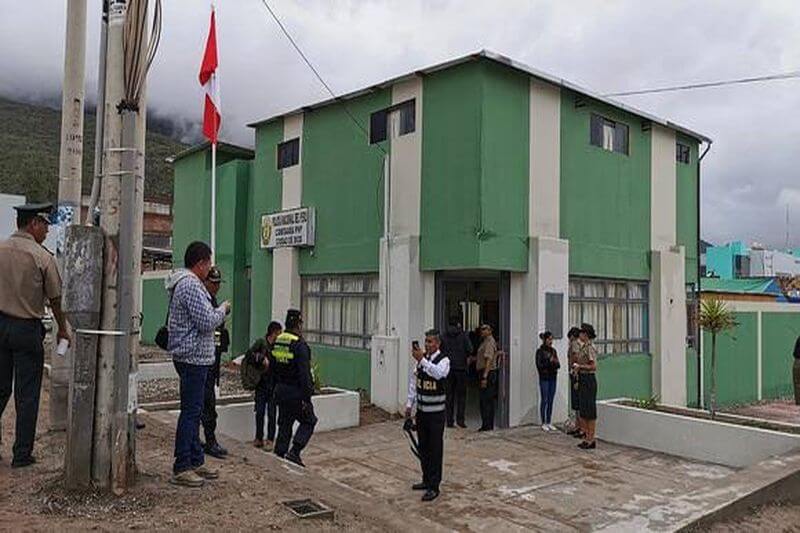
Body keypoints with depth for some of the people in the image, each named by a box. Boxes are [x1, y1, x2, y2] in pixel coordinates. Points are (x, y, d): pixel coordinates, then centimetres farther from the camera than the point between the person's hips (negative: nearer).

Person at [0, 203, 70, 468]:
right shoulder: (43, 257, -10)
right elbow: (55, 299, -3)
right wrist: (63, 329, 11)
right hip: (27, 329, -5)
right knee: (27, 396, 5)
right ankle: (22, 454, 12)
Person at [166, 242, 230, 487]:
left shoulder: (185, 283, 17)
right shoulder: (191, 285, -18)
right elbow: (207, 322, -21)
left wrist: (216, 311, 16)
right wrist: (223, 309, -5)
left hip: (193, 358, 11)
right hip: (194, 357, -11)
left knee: (194, 411, 15)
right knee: (190, 412, -5)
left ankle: (196, 461, 25)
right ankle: (181, 469, 2)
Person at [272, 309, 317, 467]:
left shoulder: (277, 342, 7)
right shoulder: (299, 345, -19)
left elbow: (273, 369, 16)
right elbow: (304, 375, -21)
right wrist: (306, 398, -19)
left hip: (280, 391, 8)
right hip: (296, 392, -7)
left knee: (284, 424, 15)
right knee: (308, 421, 7)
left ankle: (279, 455, 17)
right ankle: (294, 452, -3)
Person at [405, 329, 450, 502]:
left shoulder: (444, 360, -12)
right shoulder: (420, 358, 3)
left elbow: (439, 373, -34)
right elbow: (413, 381, 10)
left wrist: (422, 360, -40)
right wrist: (409, 404, 10)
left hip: (436, 411, -5)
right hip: (421, 409, 6)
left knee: (435, 449, 0)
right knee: (423, 447, 15)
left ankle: (434, 486, 7)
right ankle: (426, 479, 30)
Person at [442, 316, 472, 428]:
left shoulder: (444, 336, 3)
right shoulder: (463, 335, -4)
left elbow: (440, 351, 1)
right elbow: (470, 350, -10)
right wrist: (464, 356, 9)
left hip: (448, 368, 3)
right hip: (461, 368, -3)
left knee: (449, 395, 8)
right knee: (461, 394, 6)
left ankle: (449, 421, 7)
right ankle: (460, 419, 0)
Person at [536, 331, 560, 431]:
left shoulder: (553, 350, 10)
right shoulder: (540, 351, -6)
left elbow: (558, 365, 10)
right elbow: (539, 365, -12)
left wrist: (555, 362, -11)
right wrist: (549, 361, -18)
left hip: (553, 378, 6)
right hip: (544, 378, -6)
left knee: (550, 401, 8)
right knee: (544, 400, -1)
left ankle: (549, 422, 16)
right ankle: (543, 423, 7)